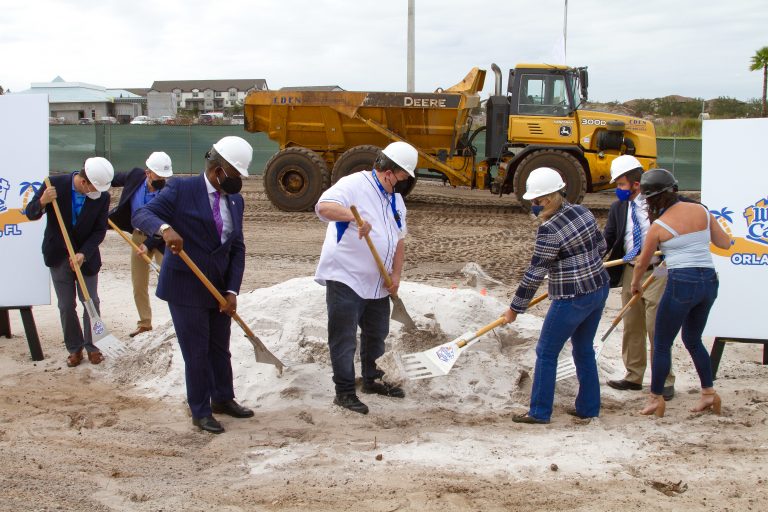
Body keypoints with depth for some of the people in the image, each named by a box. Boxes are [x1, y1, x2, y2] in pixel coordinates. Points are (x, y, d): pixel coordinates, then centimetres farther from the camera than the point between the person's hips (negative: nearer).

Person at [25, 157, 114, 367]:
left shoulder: (102, 196, -17)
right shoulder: (55, 184, -19)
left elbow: (99, 231, -11)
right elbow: (30, 214, -10)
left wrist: (83, 254, -24)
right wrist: (42, 202, -32)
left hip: (86, 257, 0)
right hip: (58, 256, 0)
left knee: (91, 303, 5)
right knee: (66, 306, 6)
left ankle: (91, 346, 21)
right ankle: (74, 348, 20)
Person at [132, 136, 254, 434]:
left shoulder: (235, 200, 7)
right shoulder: (181, 189, -11)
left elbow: (237, 249, 6)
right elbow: (141, 215, -18)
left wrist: (232, 291, -3)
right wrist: (164, 228, -39)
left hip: (219, 288, 6)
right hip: (185, 287, -6)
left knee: (220, 348, 17)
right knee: (196, 352, 1)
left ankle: (223, 399, 36)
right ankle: (200, 412, 16)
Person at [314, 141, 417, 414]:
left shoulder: (396, 199, 14)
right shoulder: (354, 185, -13)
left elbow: (399, 239, 17)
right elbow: (323, 206, -29)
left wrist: (396, 275, 6)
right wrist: (354, 216, -44)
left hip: (377, 282, 8)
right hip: (344, 278, -8)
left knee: (376, 333, 19)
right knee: (344, 338, -2)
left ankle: (372, 379, 38)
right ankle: (344, 392, 6)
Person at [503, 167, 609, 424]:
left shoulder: (549, 230, -21)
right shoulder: (583, 211, 2)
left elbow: (534, 274, -16)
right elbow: (601, 246, 16)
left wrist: (515, 308, -7)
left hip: (572, 301, -8)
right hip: (599, 290, 8)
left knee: (546, 353, 6)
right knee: (584, 349, 20)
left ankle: (539, 412, 14)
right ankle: (588, 407, 27)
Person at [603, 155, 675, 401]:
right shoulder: (618, 208, 4)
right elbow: (606, 241, 3)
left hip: (657, 272, -5)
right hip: (630, 272, 5)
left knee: (657, 328, -3)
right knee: (632, 328, 12)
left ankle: (664, 381, 9)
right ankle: (633, 377, 25)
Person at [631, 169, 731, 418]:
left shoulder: (659, 226, -6)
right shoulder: (701, 210, 5)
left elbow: (642, 262, 6)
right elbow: (725, 243, 13)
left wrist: (635, 284, 25)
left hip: (682, 283, -6)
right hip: (709, 281, 6)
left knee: (661, 343, 8)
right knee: (693, 339, 24)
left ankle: (656, 398, 14)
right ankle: (709, 393, 24)